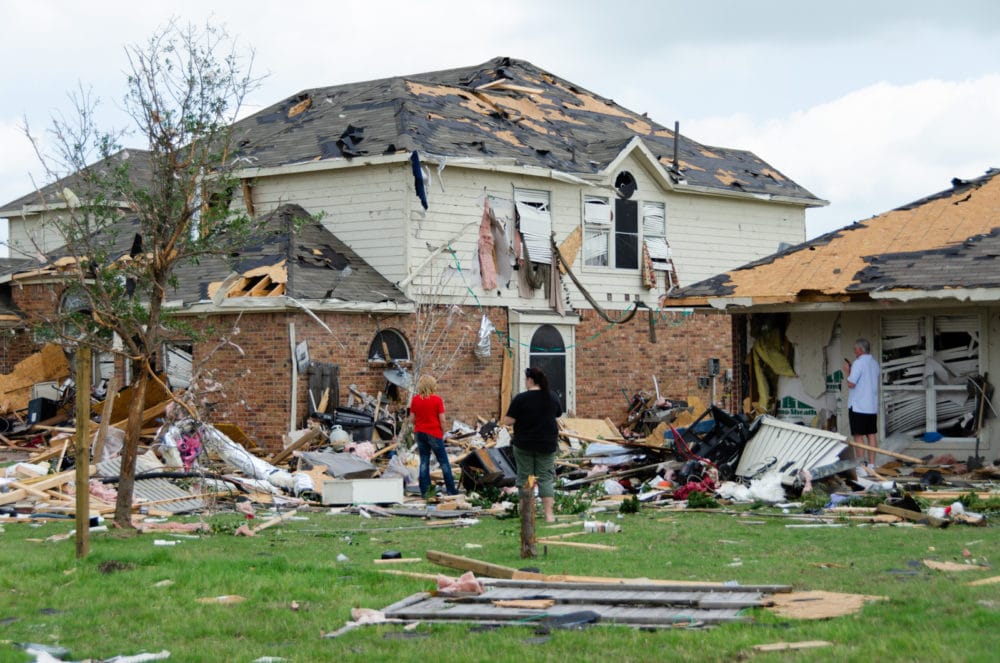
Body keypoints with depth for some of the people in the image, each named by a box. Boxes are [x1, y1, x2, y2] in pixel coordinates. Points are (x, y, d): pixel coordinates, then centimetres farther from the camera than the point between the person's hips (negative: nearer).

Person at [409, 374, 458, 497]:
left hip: (420, 433, 4)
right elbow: (442, 420, -11)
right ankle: (451, 490, 7)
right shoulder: (437, 399, -11)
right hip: (434, 434, -4)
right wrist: (442, 433, 4)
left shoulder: (415, 399, -1)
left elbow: (412, 419, 1)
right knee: (443, 461, 5)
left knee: (424, 462, 10)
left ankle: (424, 491, 8)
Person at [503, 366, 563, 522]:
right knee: (546, 478, 5)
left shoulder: (521, 398, -13)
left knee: (524, 477, 7)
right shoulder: (552, 398, 1)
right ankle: (549, 514, -4)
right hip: (547, 445, 3)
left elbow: (508, 421, -12)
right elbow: (558, 415, 18)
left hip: (524, 445, -3)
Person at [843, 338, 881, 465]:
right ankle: (872, 463, 9)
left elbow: (851, 384, -18)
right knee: (871, 435, 9)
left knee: (858, 435, -3)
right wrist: (852, 370, 22)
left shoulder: (859, 363, -14)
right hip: (872, 406, 7)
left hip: (857, 406, -7)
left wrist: (847, 371, -2)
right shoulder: (875, 364, 12)